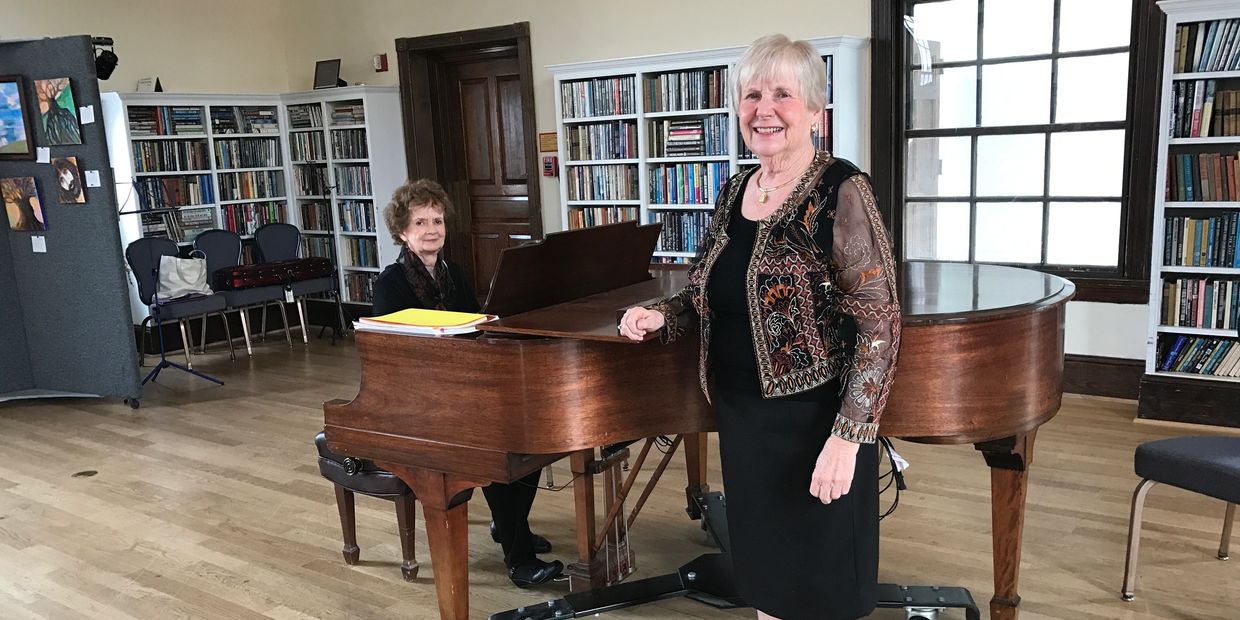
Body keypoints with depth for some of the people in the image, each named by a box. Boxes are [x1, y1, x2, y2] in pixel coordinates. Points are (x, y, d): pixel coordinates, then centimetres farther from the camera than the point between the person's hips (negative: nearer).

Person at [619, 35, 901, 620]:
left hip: (814, 423, -6)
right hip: (742, 417, 6)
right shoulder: (734, 191, 5)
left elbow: (879, 324, -18)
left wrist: (847, 437, -23)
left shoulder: (841, 191, -16)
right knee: (762, 571, 21)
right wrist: (662, 313, -2)